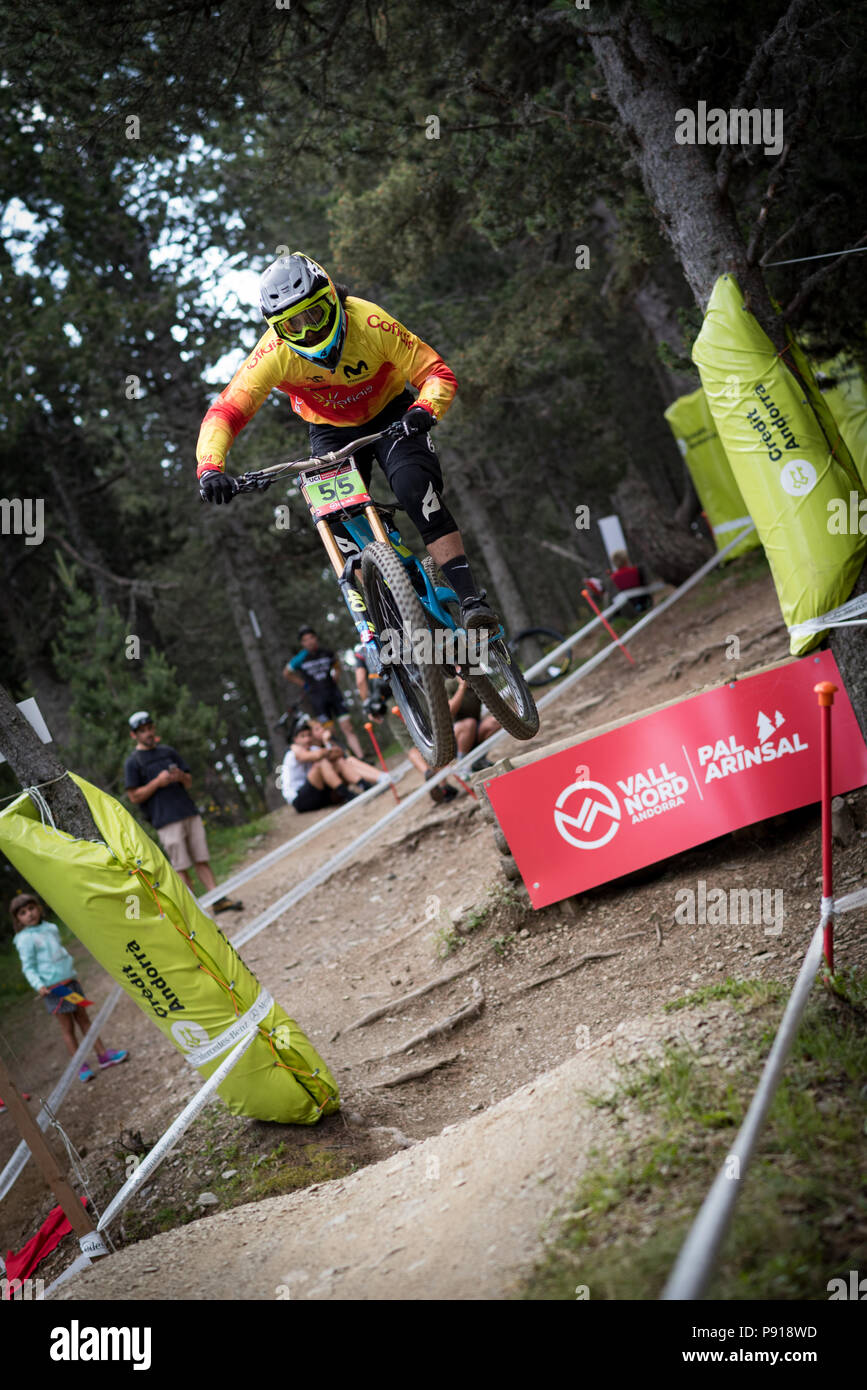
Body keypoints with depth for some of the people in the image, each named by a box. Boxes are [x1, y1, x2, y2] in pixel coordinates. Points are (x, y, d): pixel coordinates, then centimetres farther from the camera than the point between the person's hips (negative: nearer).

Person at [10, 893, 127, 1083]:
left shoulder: (51, 928, 9)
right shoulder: (25, 939, -10)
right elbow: (28, 967, -12)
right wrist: (38, 985, -25)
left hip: (69, 980, 6)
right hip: (53, 987, -6)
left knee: (83, 1019, 11)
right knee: (67, 1027, 0)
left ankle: (103, 1055, 16)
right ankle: (81, 1066, 7)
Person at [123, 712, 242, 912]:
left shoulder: (168, 751, 17)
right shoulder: (133, 763, 2)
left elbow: (189, 782, 19)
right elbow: (134, 797, -3)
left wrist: (181, 777, -4)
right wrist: (157, 782, -14)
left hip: (189, 813, 5)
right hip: (166, 820, -5)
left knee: (202, 861, 2)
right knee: (181, 868, -5)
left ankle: (218, 899, 2)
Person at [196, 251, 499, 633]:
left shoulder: (369, 322, -29)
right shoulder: (274, 353, -26)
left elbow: (438, 374, -25)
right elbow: (224, 412, -28)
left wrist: (424, 410, -46)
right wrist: (209, 468, -45)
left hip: (390, 416, -2)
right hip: (331, 432, 2)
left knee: (415, 490, -27)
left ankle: (471, 601, -28)